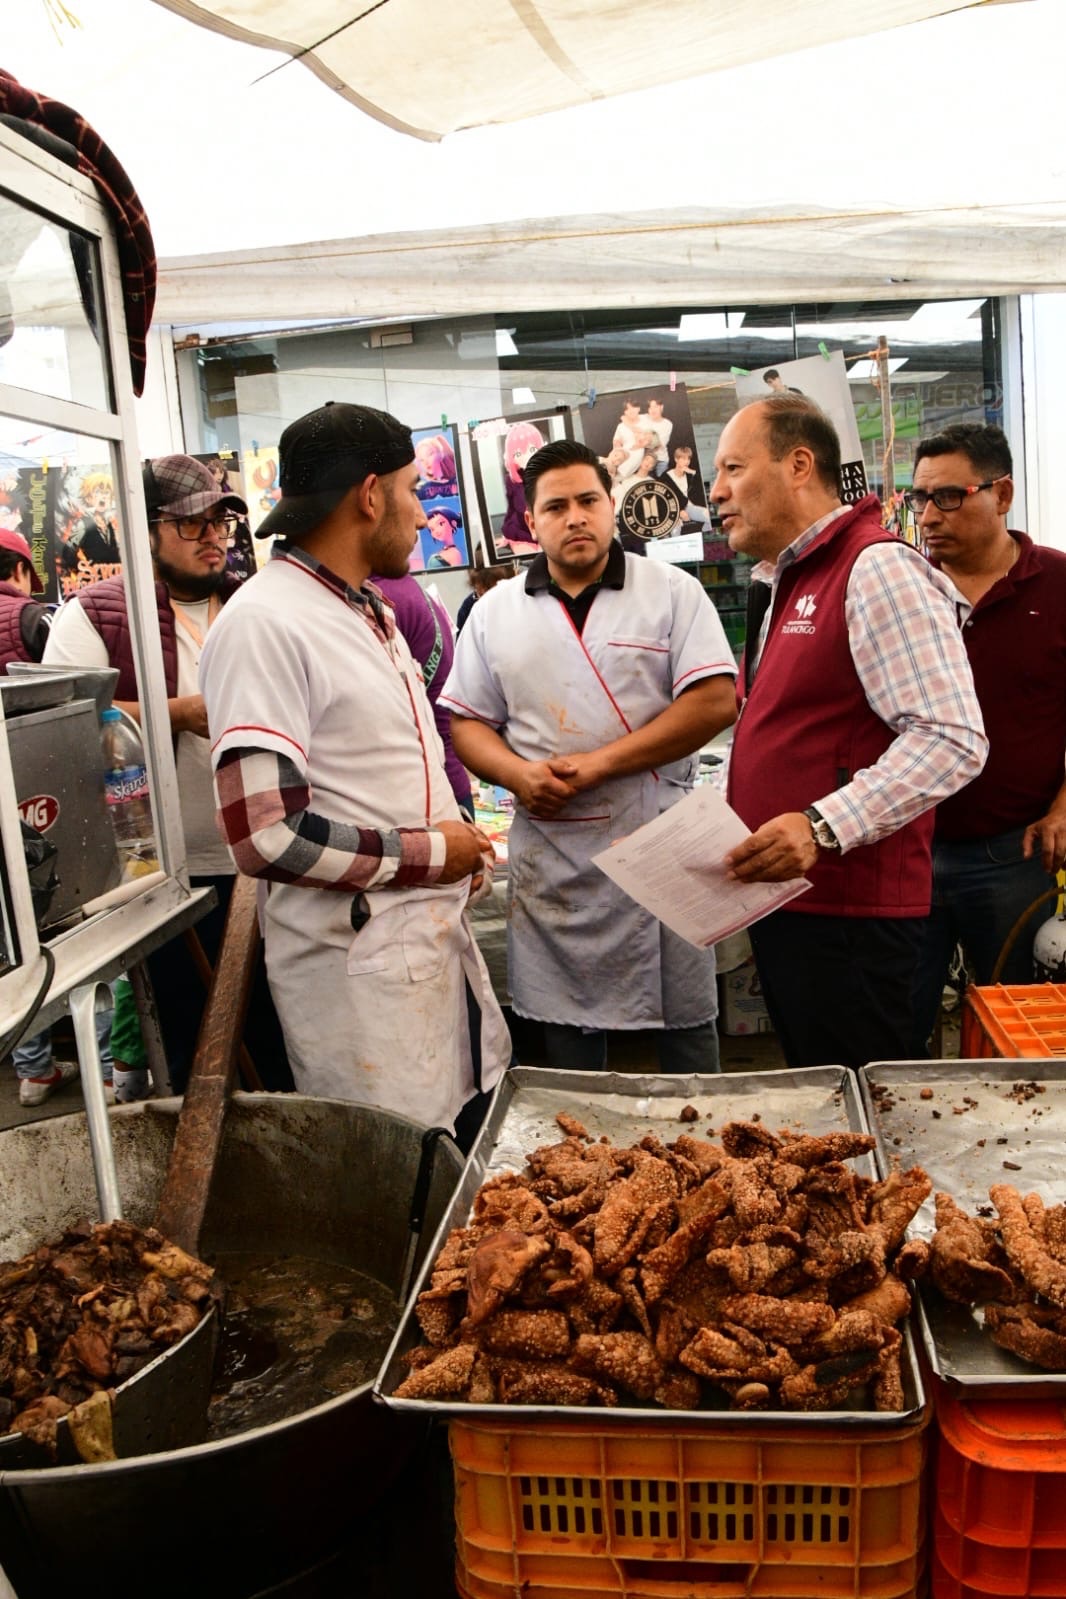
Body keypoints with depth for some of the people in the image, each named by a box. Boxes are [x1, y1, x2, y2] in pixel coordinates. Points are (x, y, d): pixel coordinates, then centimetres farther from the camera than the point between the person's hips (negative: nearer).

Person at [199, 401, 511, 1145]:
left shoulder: (370, 610, 13)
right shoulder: (265, 624, -17)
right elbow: (266, 833, -24)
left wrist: (461, 841, 6)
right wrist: (430, 853, -14)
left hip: (442, 936, 9)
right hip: (359, 962, -9)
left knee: (478, 1142, 19)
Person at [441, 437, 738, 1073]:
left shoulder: (673, 592, 0)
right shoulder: (495, 612, 9)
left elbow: (715, 701, -10)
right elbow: (469, 722, 11)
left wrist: (599, 765, -15)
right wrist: (519, 774, -11)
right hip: (549, 859, 3)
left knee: (686, 1022, 8)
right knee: (567, 1029, 13)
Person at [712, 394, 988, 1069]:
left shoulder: (878, 569, -13)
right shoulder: (784, 580, 17)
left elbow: (951, 740, -22)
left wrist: (824, 827, -29)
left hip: (848, 911, -9)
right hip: (785, 898, 9)